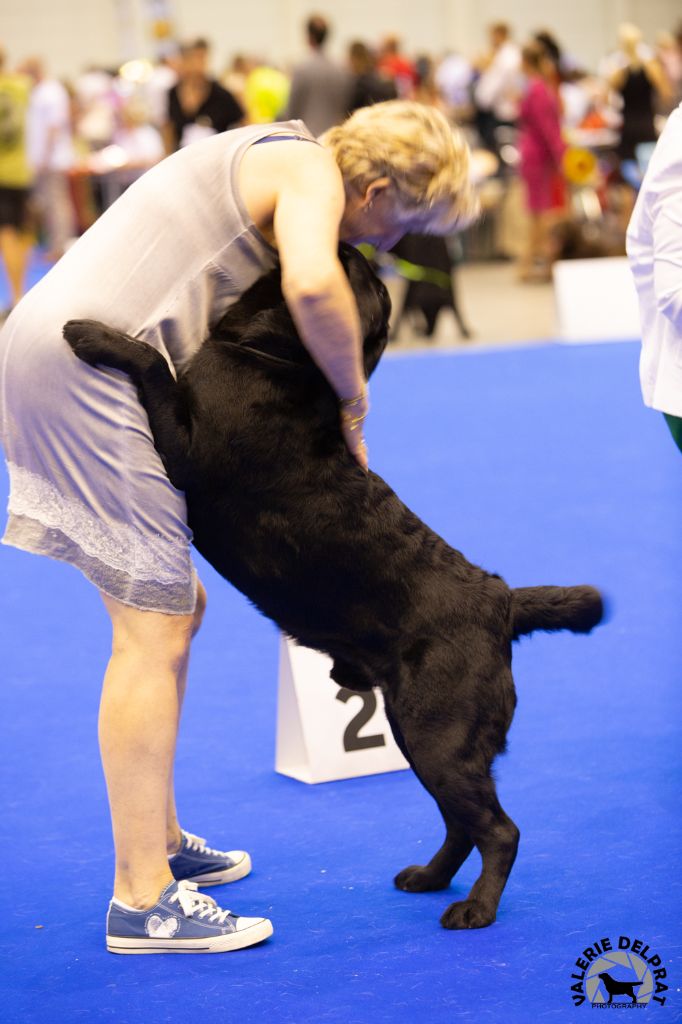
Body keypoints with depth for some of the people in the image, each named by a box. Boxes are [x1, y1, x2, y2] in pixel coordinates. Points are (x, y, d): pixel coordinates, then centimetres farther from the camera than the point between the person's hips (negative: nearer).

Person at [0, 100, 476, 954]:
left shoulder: (265, 163, 25)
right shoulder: (312, 169, -6)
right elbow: (311, 285, -27)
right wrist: (354, 401, -10)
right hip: (88, 363, -10)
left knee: (167, 608, 15)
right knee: (154, 626, -8)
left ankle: (158, 841, 25)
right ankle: (142, 899, -5)